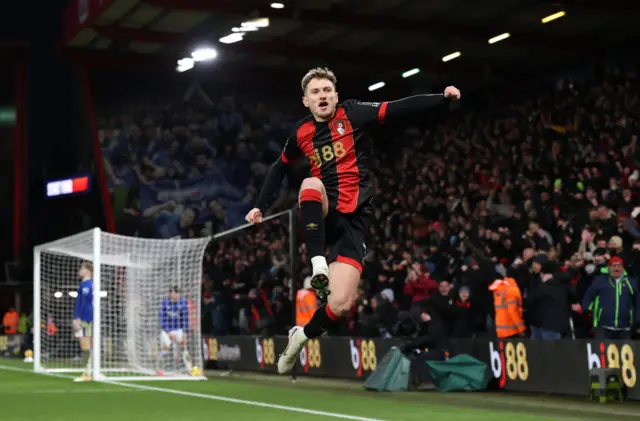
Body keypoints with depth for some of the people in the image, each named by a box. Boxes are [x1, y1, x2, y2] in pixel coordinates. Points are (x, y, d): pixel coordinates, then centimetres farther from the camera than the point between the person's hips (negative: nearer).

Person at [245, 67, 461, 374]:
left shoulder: (353, 114, -2)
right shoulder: (301, 134, 7)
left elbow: (400, 108, -13)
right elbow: (279, 168, 24)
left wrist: (442, 97, -25)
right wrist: (260, 206, 22)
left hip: (354, 219, -2)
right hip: (322, 216, 2)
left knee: (341, 304, -12)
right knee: (311, 184, -34)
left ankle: (302, 336, 16)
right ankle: (318, 266, -32)